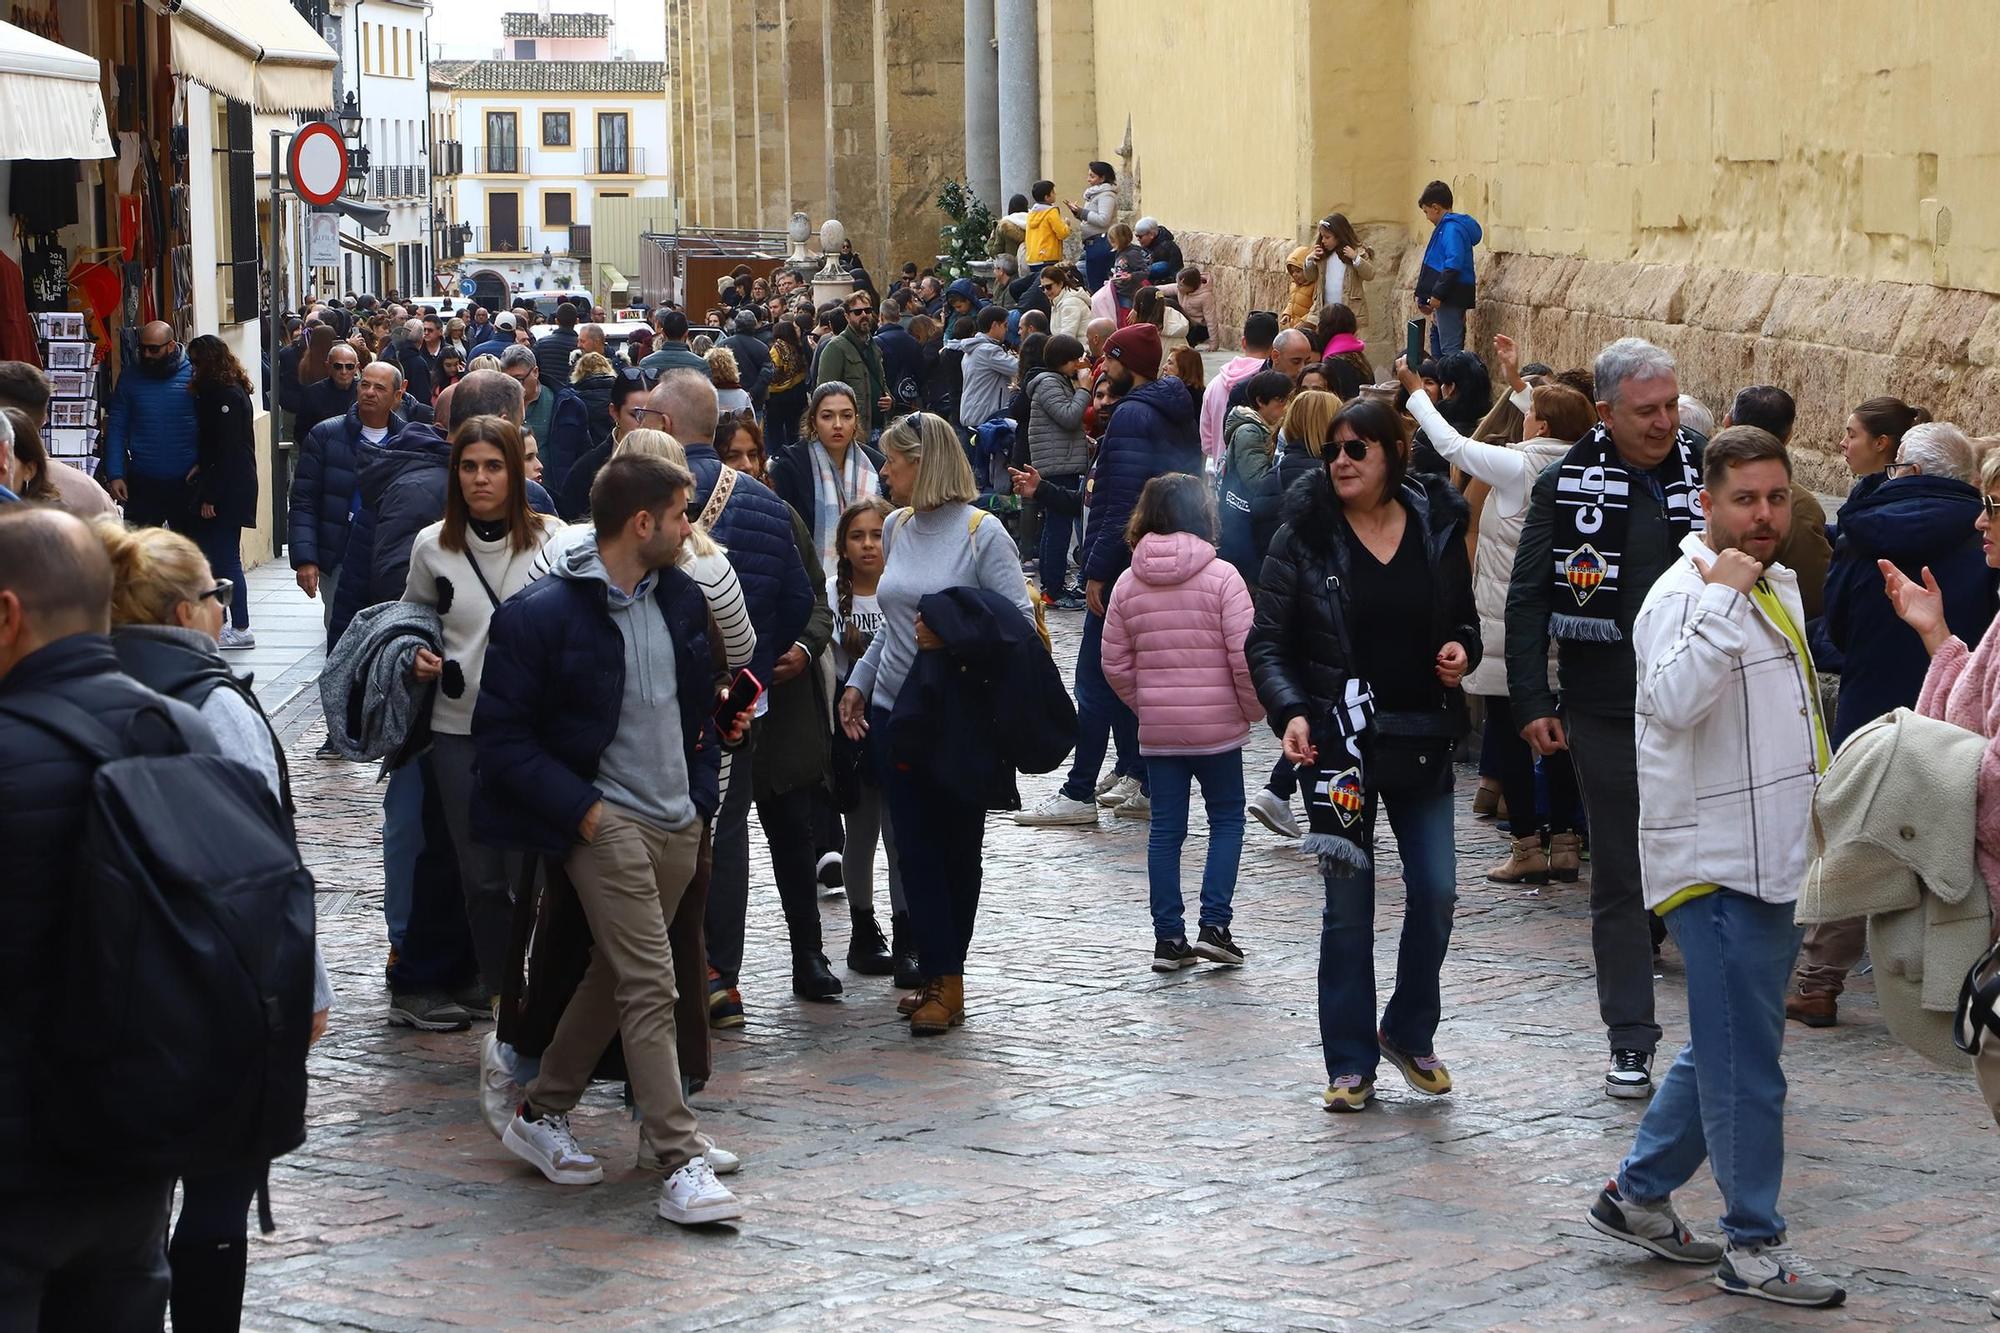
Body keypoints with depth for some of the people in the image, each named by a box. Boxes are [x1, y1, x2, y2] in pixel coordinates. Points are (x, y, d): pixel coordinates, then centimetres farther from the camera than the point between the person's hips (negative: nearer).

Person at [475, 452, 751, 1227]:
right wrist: (579, 806, -16)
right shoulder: (543, 613, -13)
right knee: (651, 986, -13)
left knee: (616, 976, 14)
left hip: (678, 826, 7)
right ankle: (679, 1165, -13)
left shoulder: (680, 599, 9)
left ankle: (542, 1115, 30)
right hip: (608, 823, -7)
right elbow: (502, 734, -10)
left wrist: (701, 791, 12)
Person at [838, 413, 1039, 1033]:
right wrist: (859, 680, 13)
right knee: (916, 847, 1)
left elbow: (1020, 620, -13)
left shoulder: (982, 533, -10)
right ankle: (941, 978, 6)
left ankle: (946, 979, 13)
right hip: (894, 710, 5)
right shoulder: (898, 527, 9)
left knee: (958, 845, 5)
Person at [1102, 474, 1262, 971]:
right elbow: (1244, 657, -14)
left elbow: (1115, 664, 4)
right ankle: (1214, 925, 2)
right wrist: (1254, 708, 1)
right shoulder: (1221, 576, -12)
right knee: (1227, 819, 12)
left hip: (1156, 727, 3)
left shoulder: (1128, 583, 1)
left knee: (1165, 828, 9)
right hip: (1218, 725, -3)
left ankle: (1169, 938, 8)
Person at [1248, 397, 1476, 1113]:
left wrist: (1462, 650, -7)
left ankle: (1408, 1032, 23)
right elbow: (1266, 642, -7)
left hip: (1421, 738, 2)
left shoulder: (1437, 526, 4)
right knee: (1348, 903, 3)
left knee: (1436, 891, 0)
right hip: (1339, 739, -2)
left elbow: (1464, 618, 16)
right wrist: (1291, 713, -23)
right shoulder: (1305, 535, -5)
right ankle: (1350, 1065, 12)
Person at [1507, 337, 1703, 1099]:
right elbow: (1527, 600, 2)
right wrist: (1531, 702, -5)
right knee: (1619, 879, 6)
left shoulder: (1709, 473, 3)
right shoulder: (1566, 488, -1)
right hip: (1607, 716, -1)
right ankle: (1630, 1042, 14)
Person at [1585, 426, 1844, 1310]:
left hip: (1771, 862, 10)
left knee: (1723, 1049, 17)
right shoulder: (1686, 594, -15)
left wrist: (1822, 828, 27)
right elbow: (1671, 701, -34)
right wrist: (1725, 603, -34)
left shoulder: (1777, 588, 15)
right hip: (1713, 865, -9)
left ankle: (1639, 1193, 28)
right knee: (1745, 1062, -5)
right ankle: (1754, 1247, 1)